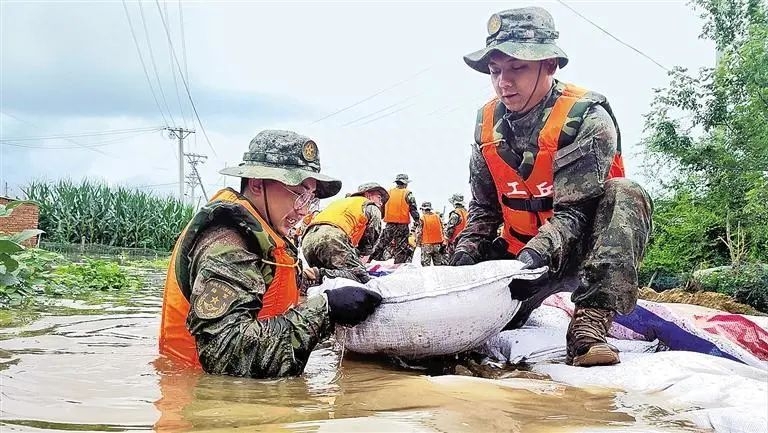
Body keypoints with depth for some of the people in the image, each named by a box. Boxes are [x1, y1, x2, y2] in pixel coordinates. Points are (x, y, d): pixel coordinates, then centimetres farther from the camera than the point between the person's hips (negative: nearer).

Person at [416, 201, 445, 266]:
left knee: (426, 263, 1)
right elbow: (442, 230, 10)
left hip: (426, 244, -4)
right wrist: (442, 242, 17)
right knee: (438, 263, 11)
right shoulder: (437, 217, 5)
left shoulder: (422, 219, -8)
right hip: (438, 243, 4)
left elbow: (419, 232, -8)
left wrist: (418, 243, 3)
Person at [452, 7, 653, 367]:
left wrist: (536, 255, -43)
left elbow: (575, 210, -27)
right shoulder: (489, 124, -3)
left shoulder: (585, 118, -20)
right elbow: (483, 208, 3)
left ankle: (589, 326, -39)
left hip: (578, 247, -4)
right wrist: (465, 255, -13)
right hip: (521, 251, 4)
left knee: (625, 194, -32)